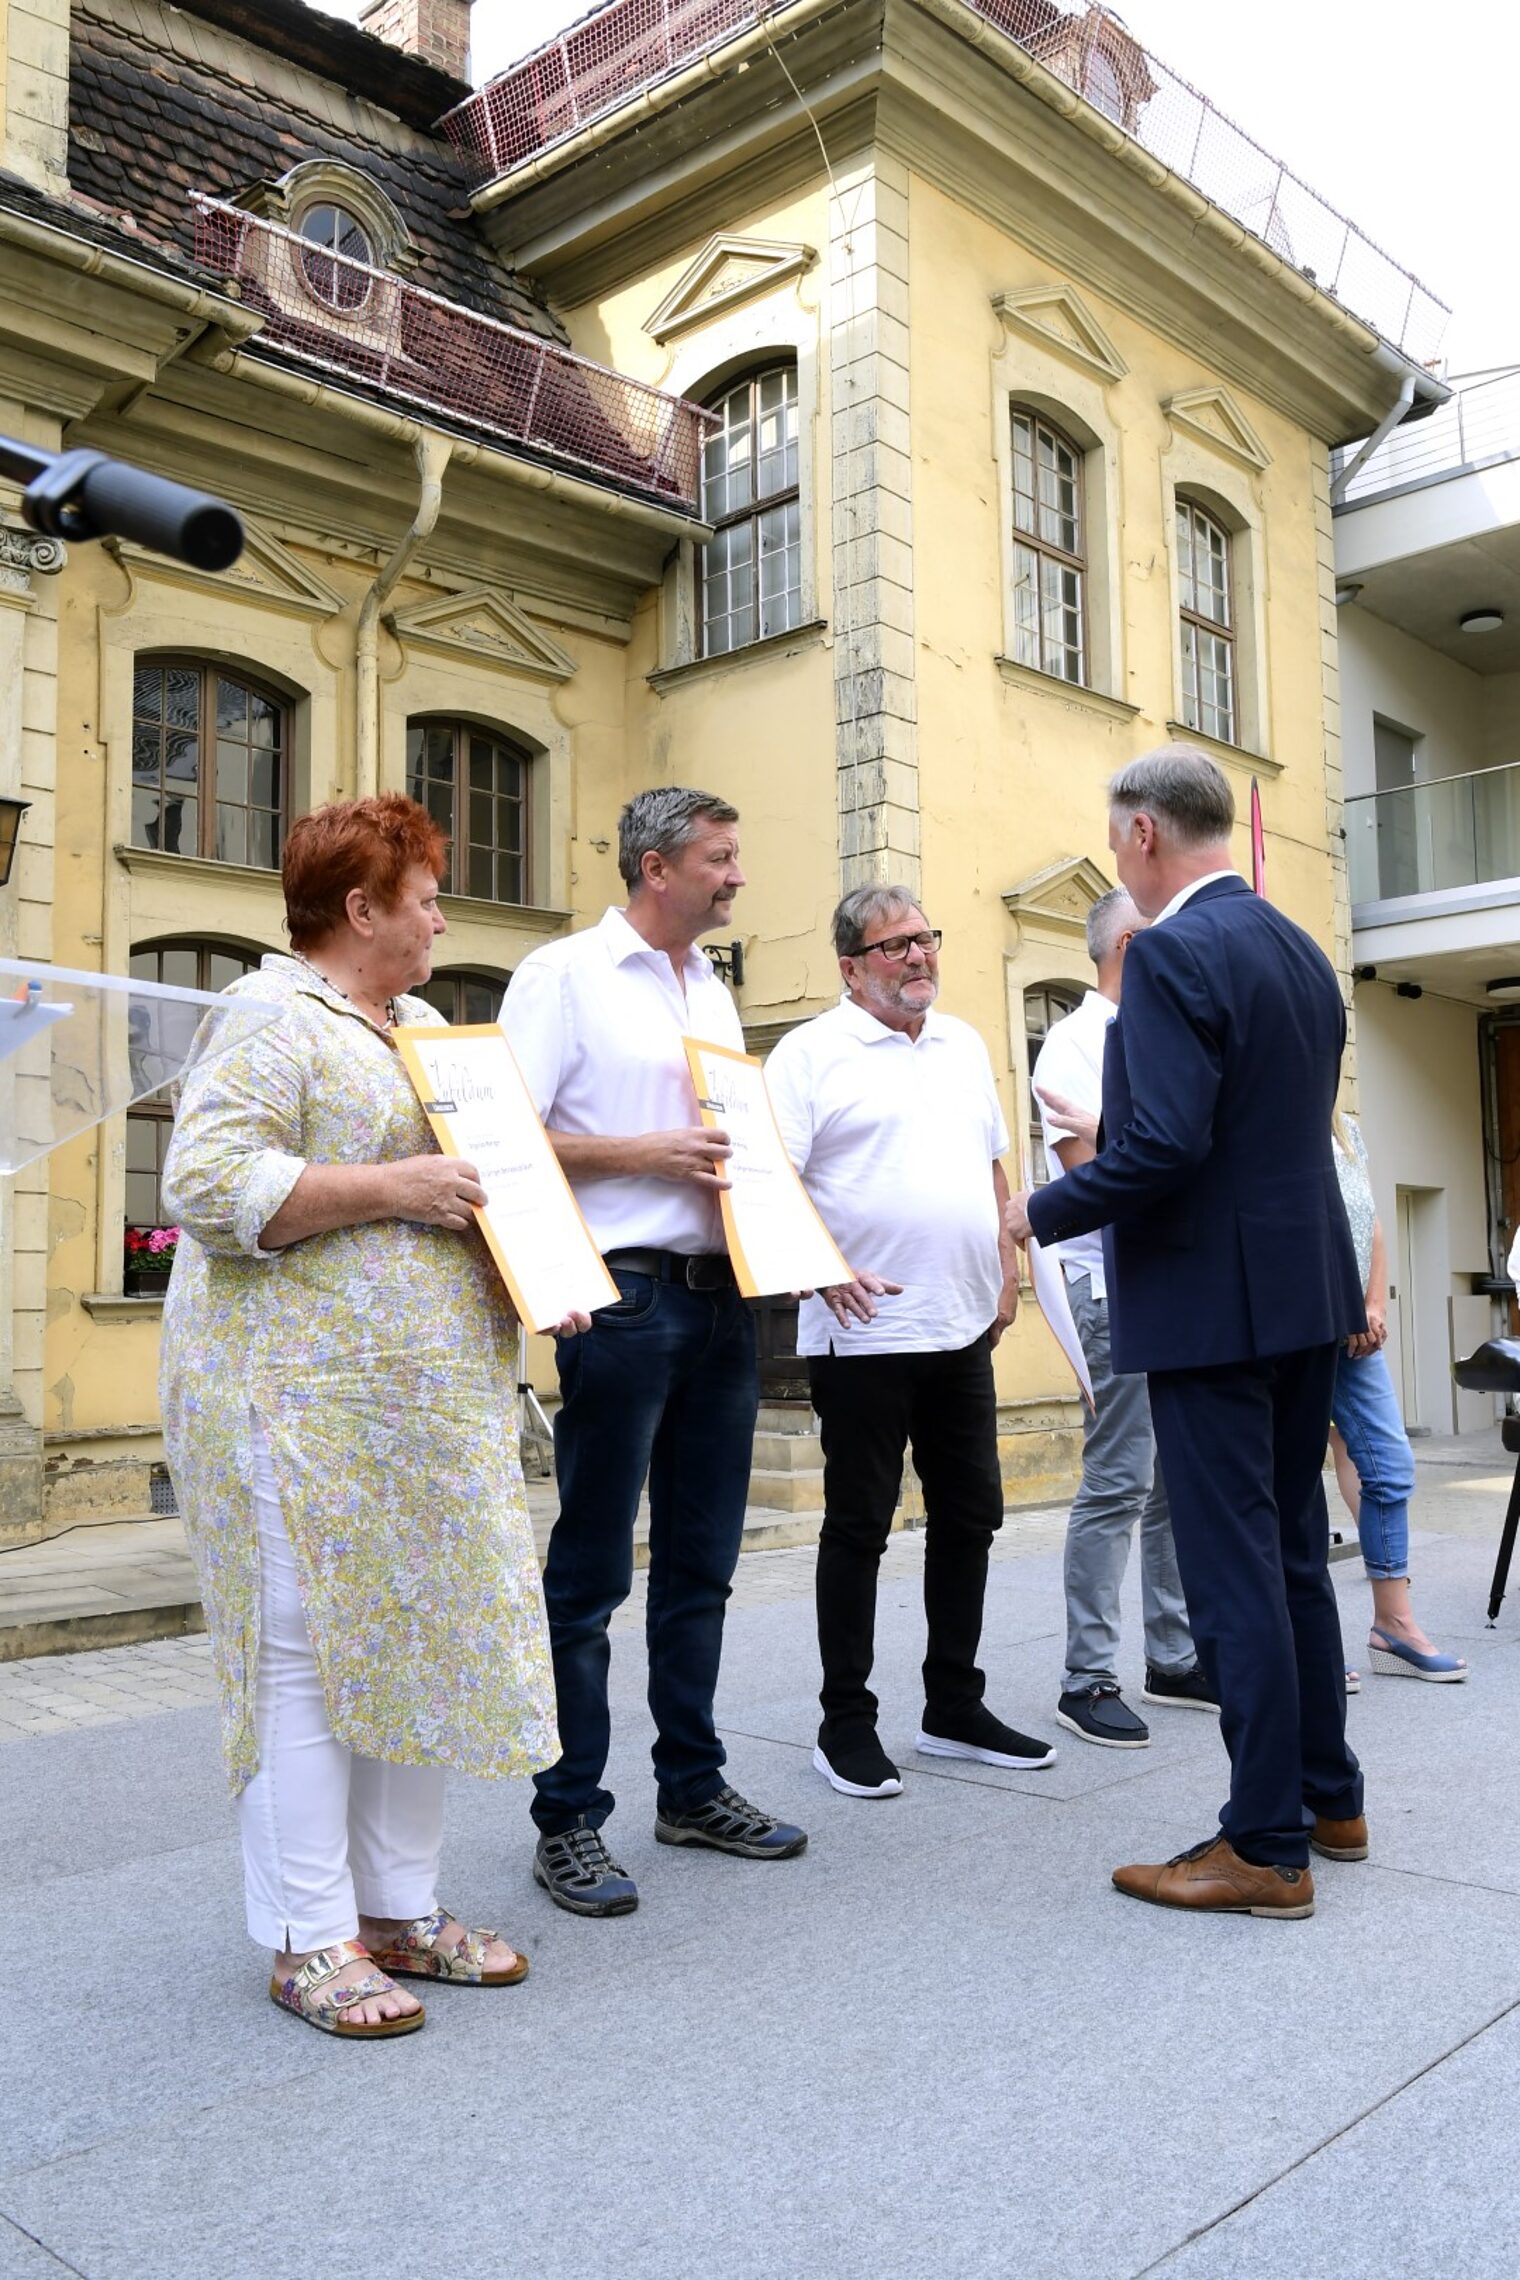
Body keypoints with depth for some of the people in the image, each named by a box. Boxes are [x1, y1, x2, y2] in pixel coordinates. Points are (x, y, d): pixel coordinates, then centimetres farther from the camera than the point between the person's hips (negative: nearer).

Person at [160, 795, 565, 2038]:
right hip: (305, 1397, -9)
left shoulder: (424, 1023, 19)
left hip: (434, 1400, 9)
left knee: (422, 1642, 12)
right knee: (309, 1653, -2)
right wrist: (391, 1189, -21)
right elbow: (207, 1182, -19)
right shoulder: (272, 1017, -9)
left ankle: (401, 1907, 24)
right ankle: (310, 1939, 10)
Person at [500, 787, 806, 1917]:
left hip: (722, 1295, 7)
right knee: (591, 1572, 1)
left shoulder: (714, 992, 18)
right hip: (624, 1298, -7)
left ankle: (693, 1784, 27)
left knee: (701, 1561, 14)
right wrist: (644, 1154, -14)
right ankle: (569, 1819, 11)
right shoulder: (564, 974, -3)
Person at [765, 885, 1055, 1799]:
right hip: (864, 1331, -6)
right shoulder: (812, 1052, -5)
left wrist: (1006, 1270, 12)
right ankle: (847, 1722, 15)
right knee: (859, 1525, 2)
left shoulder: (964, 1045, 15)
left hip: (963, 1328, 7)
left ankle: (956, 1707, 26)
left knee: (969, 1516, 12)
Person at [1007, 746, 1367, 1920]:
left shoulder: (1172, 953, -16)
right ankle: (1328, 1797, 31)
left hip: (1213, 1302, -9)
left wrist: (1043, 1210, -9)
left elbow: (1164, 1144, -25)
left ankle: (1267, 1846, 9)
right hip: (1306, 1289, 9)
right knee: (1293, 1550, 19)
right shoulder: (1302, 951, 12)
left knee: (1234, 1570, -1)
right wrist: (1120, 1144, 22)